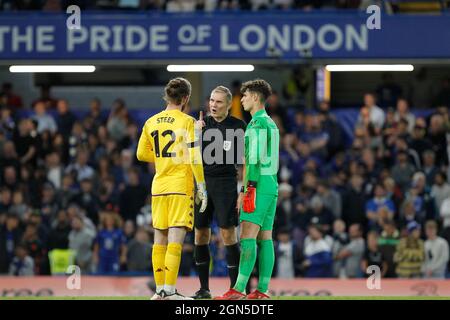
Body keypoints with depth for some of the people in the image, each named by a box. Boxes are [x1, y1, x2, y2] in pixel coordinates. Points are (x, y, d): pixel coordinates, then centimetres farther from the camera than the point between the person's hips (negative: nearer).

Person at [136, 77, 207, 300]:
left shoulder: (151, 122, 9)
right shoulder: (187, 122, -7)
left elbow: (141, 154, 14)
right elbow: (194, 158, -11)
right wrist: (201, 186, -6)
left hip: (158, 187, 6)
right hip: (181, 187, -5)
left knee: (160, 239, 10)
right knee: (176, 239, -8)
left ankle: (160, 289, 13)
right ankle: (169, 291, -14)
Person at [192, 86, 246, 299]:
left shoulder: (238, 127, -1)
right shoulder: (202, 123, 8)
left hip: (225, 183, -4)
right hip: (202, 182, 4)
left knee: (228, 235, -8)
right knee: (201, 236, 5)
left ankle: (235, 287, -2)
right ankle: (204, 289, 13)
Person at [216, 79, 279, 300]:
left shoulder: (257, 123, -9)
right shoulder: (271, 124, 20)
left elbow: (255, 158, -17)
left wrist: (248, 188, -19)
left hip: (259, 185, -10)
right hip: (271, 185, 10)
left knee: (247, 236, -15)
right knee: (265, 238, 6)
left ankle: (239, 288, -23)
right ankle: (262, 290, 3)